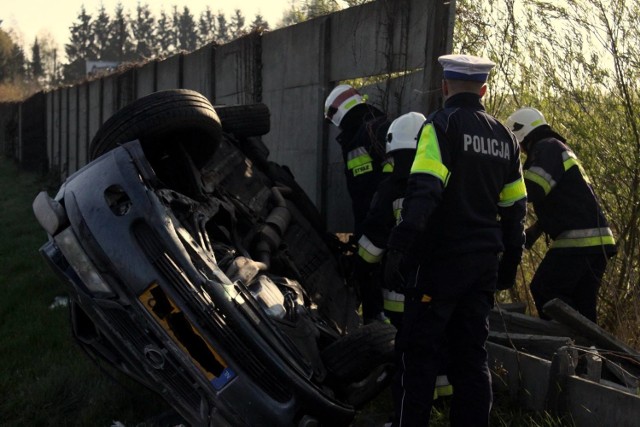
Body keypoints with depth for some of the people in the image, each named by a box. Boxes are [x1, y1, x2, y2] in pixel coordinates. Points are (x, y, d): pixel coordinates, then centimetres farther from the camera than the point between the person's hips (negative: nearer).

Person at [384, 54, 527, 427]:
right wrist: (510, 263, 24)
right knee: (472, 354, 13)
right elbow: (515, 208, 16)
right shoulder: (504, 137, 12)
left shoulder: (442, 125, -8)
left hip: (441, 260, -6)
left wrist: (400, 249, -23)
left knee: (419, 353, -1)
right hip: (484, 263, 7)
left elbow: (423, 193, -21)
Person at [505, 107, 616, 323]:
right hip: (598, 240, 10)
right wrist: (537, 228, 17)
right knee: (582, 304, 11)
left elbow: (534, 187, -23)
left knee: (544, 289, -7)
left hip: (578, 240, -10)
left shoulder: (547, 147, -5)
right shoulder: (561, 149, 26)